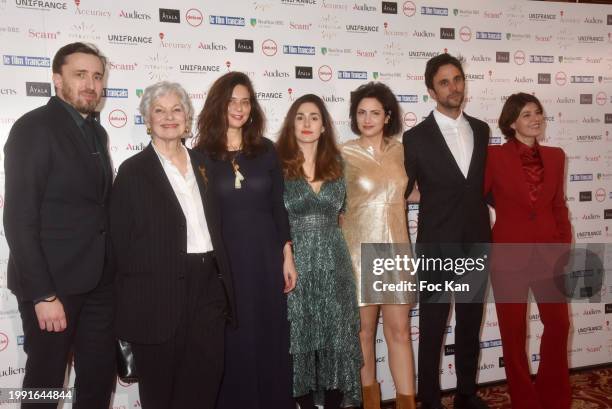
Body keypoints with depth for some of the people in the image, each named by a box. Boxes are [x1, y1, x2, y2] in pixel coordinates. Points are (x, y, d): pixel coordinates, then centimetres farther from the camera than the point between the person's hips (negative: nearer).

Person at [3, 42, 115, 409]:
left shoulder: (97, 132, 13)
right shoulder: (34, 127, -11)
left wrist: (111, 271, 9)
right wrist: (43, 294, -19)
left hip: (98, 281, 7)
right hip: (53, 282, -6)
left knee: (101, 378, 14)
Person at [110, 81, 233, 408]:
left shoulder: (201, 163, 11)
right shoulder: (133, 170, -4)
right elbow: (120, 239, -5)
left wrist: (222, 278, 9)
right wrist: (134, 289, -8)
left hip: (207, 285, 5)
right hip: (158, 290, -4)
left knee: (206, 377, 9)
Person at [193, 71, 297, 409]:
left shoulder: (265, 150, 4)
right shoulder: (201, 154, -2)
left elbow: (278, 206, 7)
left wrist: (287, 256, 4)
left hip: (265, 256, 2)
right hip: (223, 259, -2)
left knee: (269, 340, 11)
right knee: (232, 343, 8)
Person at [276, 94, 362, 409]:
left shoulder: (336, 163, 9)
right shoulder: (279, 164, -2)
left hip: (332, 261, 3)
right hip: (295, 260, -3)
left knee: (336, 335, 6)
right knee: (298, 336, 4)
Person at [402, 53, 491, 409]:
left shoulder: (481, 130, 6)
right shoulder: (417, 137, -7)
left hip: (476, 245, 4)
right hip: (436, 248, -4)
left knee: (471, 325, 16)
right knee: (432, 330, 6)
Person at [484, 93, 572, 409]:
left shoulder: (555, 156, 6)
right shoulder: (495, 156, -8)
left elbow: (558, 206, 11)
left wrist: (564, 247, 5)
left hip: (547, 252, 4)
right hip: (509, 253, -4)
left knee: (559, 323, 12)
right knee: (514, 330, 8)